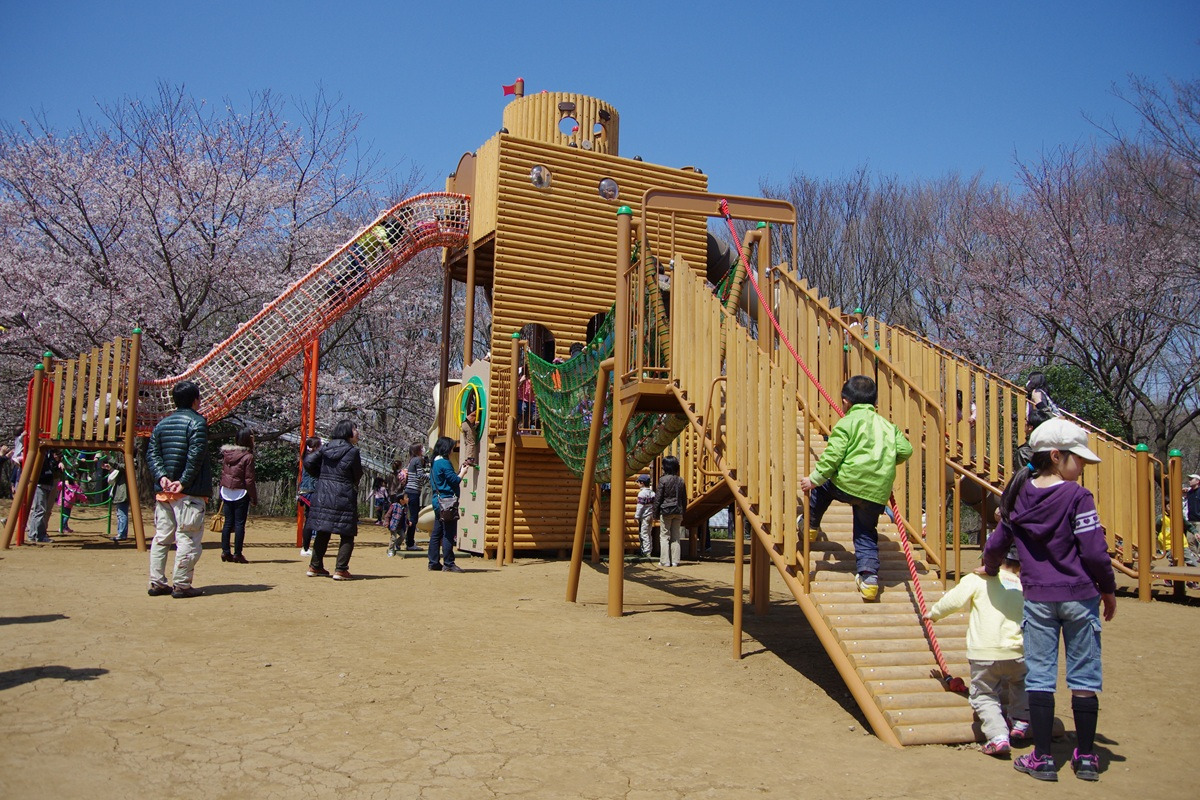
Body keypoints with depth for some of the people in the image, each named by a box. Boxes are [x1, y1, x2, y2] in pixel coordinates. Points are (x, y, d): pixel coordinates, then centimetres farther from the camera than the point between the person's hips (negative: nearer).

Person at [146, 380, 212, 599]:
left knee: (161, 537, 12)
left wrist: (162, 477, -2)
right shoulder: (197, 422, -6)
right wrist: (184, 482, -15)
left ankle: (157, 583, 15)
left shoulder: (162, 424, 16)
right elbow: (196, 456, -16)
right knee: (188, 539, -3)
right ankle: (182, 585, -4)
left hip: (164, 490, 7)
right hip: (189, 492, -7)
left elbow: (151, 454, 9)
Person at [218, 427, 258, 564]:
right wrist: (254, 498, -7)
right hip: (240, 493, -6)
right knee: (239, 523, -1)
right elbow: (249, 480, -13)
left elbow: (223, 473, 12)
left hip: (226, 492, 6)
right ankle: (237, 554, 0)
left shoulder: (226, 454, 4)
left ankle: (225, 551, 14)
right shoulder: (247, 456, -14)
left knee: (228, 522, 12)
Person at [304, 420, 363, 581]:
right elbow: (357, 476, -4)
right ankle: (340, 570, -4)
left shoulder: (326, 447, 7)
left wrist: (320, 476, 16)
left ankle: (315, 567, 20)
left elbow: (308, 461, 5)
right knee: (347, 535, 1)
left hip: (323, 494, 6)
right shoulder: (352, 451, -9)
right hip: (344, 496, -6)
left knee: (322, 532, 15)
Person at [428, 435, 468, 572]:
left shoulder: (434, 463, 15)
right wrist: (463, 472, 2)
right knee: (449, 534, -7)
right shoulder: (444, 462, -14)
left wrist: (460, 471, 12)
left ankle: (434, 562, 16)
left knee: (436, 533, 12)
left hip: (438, 502, 10)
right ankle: (448, 564, -6)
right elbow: (455, 480, -14)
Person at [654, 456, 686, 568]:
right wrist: (682, 512, 18)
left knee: (664, 536, 2)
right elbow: (684, 499, 11)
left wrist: (656, 513, 1)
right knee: (675, 536, 9)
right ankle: (675, 561, 7)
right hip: (678, 512, 4)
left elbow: (658, 498, -7)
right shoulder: (681, 481, 6)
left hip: (665, 511, -4)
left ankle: (665, 561, -2)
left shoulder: (663, 480, -9)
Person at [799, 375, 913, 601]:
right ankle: (869, 577, 2)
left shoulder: (846, 423, 1)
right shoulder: (888, 425, 18)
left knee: (821, 488, 27)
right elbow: (905, 450, 9)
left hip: (849, 483, -4)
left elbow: (832, 456, -9)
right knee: (867, 534, 15)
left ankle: (811, 527, 37)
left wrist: (814, 479, -3)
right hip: (878, 492, 5)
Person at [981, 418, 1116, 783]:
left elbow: (996, 543, 11)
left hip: (1037, 598, 3)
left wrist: (990, 568, 31)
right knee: (1083, 677, 9)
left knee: (1040, 677, 7)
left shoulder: (1020, 496, 2)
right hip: (1080, 597, -3)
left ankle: (1042, 758, 11)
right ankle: (1085, 758, 18)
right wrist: (1108, 589, 3)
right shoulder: (1077, 497, -12)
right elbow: (1094, 551, -13)